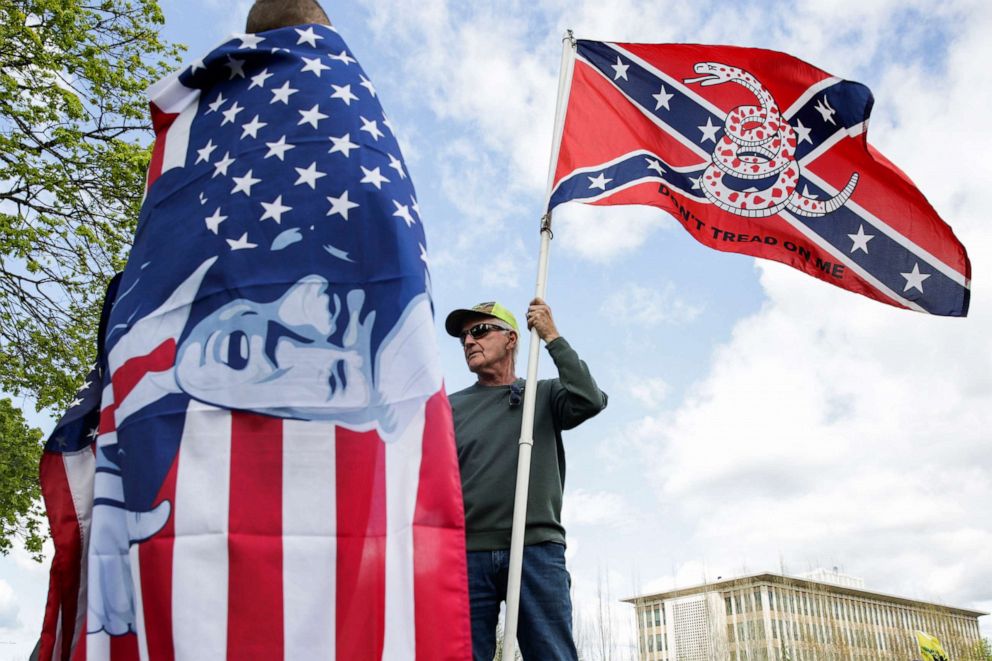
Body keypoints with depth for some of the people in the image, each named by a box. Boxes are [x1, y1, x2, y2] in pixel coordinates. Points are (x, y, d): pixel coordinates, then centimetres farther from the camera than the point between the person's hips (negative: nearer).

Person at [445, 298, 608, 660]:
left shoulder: (545, 395, 15)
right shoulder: (451, 408, 17)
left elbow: (590, 400, -7)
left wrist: (552, 337, 0)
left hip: (537, 550, -1)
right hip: (469, 553, 1)